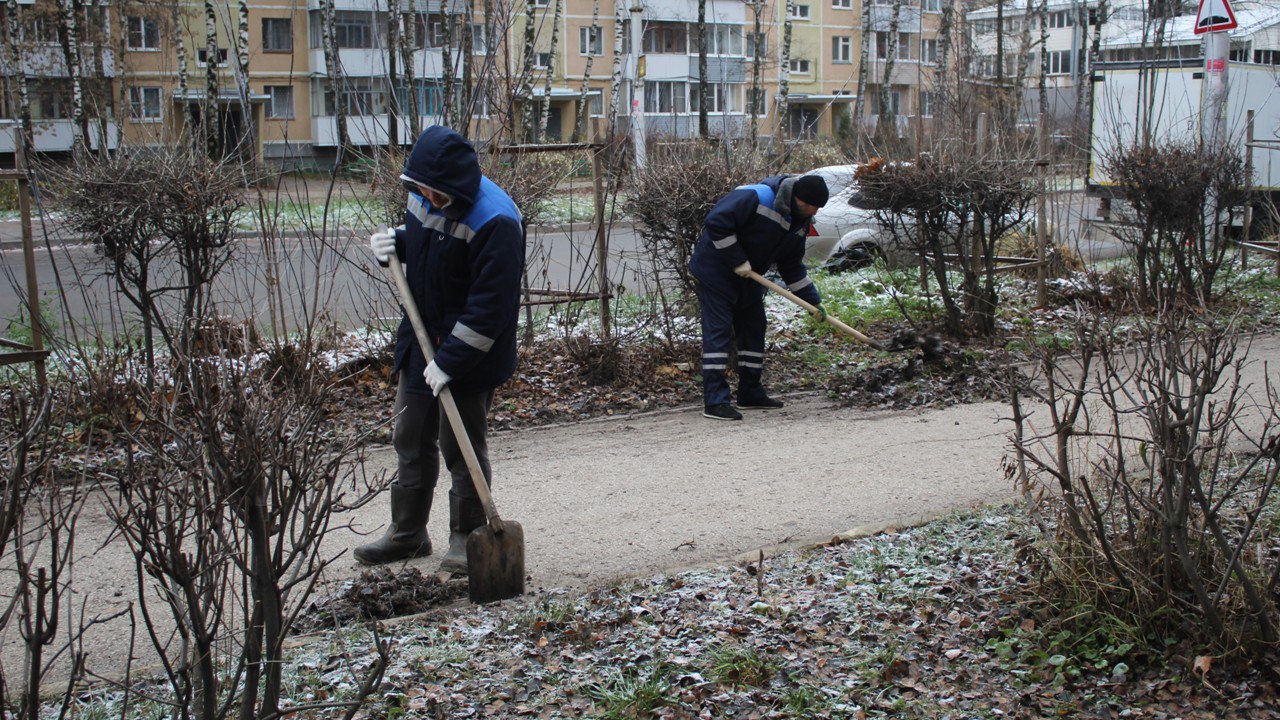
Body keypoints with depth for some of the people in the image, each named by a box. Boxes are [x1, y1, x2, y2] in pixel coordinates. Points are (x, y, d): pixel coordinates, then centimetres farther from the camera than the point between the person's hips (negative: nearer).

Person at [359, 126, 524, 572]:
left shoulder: (495, 221, -26)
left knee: (462, 447, 3)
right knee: (410, 439, 15)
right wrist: (394, 242, -2)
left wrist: (450, 360, -25)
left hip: (470, 355, -8)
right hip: (420, 341, 8)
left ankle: (467, 538, 21)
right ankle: (406, 534, 30)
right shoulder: (424, 197, -1)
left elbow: (490, 305, -26)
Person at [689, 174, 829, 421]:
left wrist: (813, 300, 5)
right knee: (718, 330, -12)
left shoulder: (799, 222, 2)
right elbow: (716, 222, -30)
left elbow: (792, 266, 11)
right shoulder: (757, 197, -25)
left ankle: (750, 393, 24)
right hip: (715, 269, -9)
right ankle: (714, 402, -15)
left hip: (747, 276, 9)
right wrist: (738, 261, -26)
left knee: (753, 329, 12)